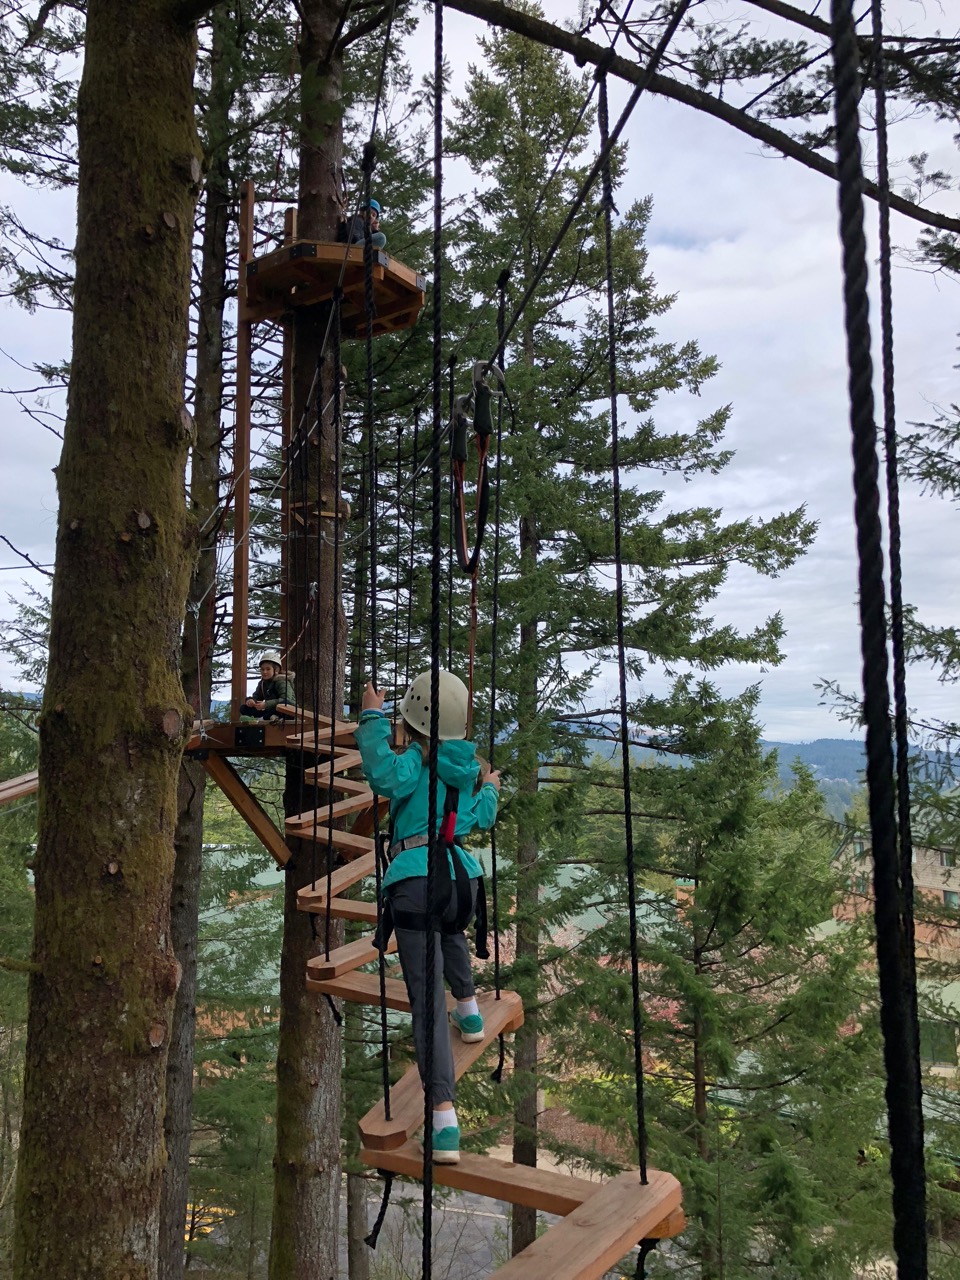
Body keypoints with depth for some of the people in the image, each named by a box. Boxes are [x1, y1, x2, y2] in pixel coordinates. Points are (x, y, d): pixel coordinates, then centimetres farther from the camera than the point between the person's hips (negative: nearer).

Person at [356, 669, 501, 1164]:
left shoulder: (416, 760, -2)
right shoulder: (469, 767, 17)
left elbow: (386, 777, -25)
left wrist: (373, 721, -15)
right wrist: (491, 789, 52)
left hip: (415, 882, -6)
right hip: (463, 878, 6)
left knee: (426, 995, -8)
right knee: (451, 932, 43)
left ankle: (444, 1120, -14)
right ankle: (469, 1011, 54)